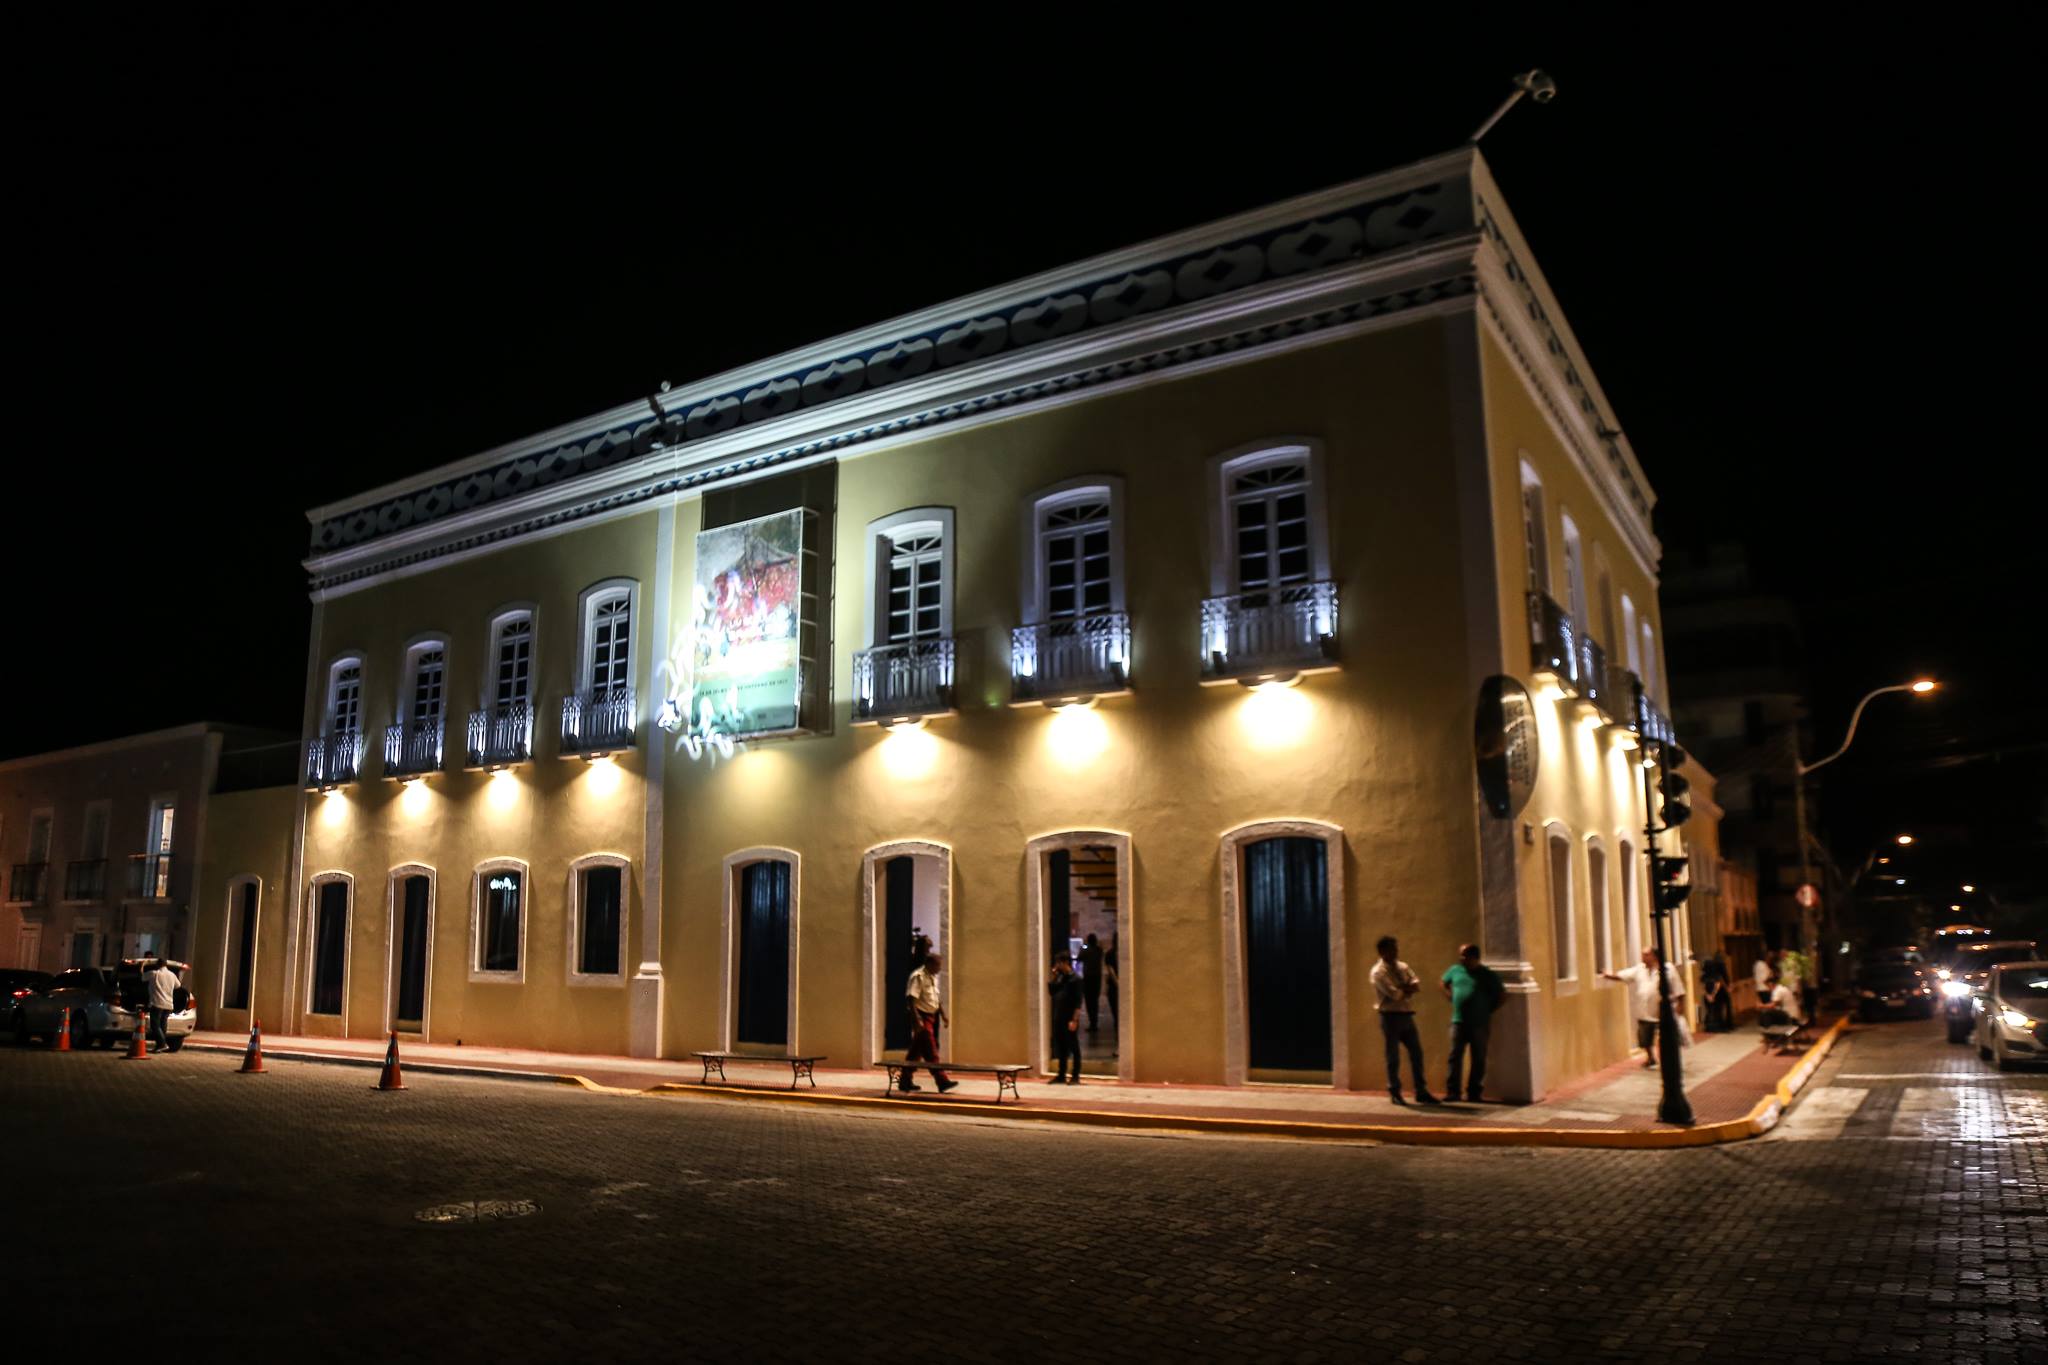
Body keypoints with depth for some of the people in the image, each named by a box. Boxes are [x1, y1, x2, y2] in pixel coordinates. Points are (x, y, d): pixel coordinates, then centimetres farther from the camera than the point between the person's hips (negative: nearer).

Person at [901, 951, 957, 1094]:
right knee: (931, 1052, -8)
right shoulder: (918, 977, -15)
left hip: (932, 1016, 9)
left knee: (916, 1050, 13)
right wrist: (917, 1020, -26)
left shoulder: (933, 977, 13)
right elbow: (911, 999, -21)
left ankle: (905, 1081, 20)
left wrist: (943, 1015, 17)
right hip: (922, 1017, -9)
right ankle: (942, 1081, -8)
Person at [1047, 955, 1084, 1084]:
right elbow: (1050, 992, 14)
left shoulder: (1075, 979, -10)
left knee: (1074, 1048, 0)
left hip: (1070, 1019, -7)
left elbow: (1078, 1002, -14)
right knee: (1060, 1047, 12)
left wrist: (1075, 1020, -20)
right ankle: (1061, 1075, 20)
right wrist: (1052, 978, 4)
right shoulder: (1059, 978, 12)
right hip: (1059, 1019, 7)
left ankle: (1076, 1077, 5)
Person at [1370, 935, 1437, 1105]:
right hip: (1390, 1016, -7)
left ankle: (1421, 1091, 17)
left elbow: (1417, 984, 1)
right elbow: (1394, 994, -20)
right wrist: (1408, 990, -3)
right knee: (1393, 1057, 1)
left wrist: (1404, 988, -17)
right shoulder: (1378, 972, -11)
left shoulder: (1403, 967, 13)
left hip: (1407, 1016, 7)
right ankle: (1395, 1093, 12)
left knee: (1416, 1053, 8)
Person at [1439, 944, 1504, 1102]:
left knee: (1478, 1059, 3)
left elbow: (1502, 995, 2)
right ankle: (1452, 1091, 0)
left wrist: (1488, 1009, -1)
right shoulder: (1455, 970, 7)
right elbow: (1443, 983, 25)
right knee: (1455, 1056, -2)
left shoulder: (1488, 975, -3)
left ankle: (1473, 1092, 11)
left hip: (1480, 1024, -3)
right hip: (1458, 1021, 3)